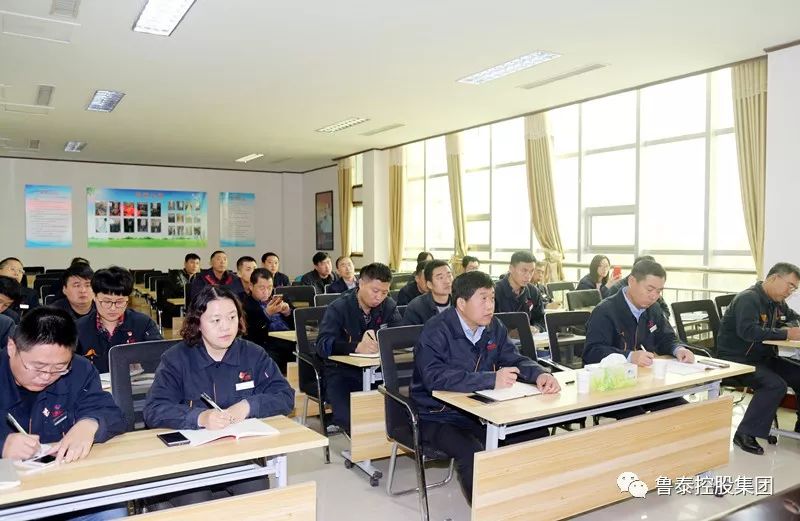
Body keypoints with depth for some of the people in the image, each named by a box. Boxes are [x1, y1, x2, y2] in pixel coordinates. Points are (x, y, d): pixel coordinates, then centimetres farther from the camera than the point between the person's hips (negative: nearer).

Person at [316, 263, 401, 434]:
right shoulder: (338, 308, -6)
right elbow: (323, 344, -21)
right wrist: (357, 347, -39)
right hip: (342, 371, -3)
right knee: (349, 418, -28)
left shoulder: (389, 306, 6)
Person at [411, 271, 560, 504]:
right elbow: (435, 377, -32)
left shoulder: (494, 327, 3)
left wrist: (540, 374, -17)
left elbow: (515, 359, 7)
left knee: (537, 434, -6)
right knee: (474, 453, -32)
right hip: (440, 417, -6)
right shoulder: (436, 331, -20)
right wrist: (491, 380, -39)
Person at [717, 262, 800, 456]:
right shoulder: (749, 299, -16)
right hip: (736, 360, -9)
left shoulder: (777, 302, 12)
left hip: (764, 358, 9)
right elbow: (747, 331, -30)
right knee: (776, 385, -29)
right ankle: (746, 434, -20)